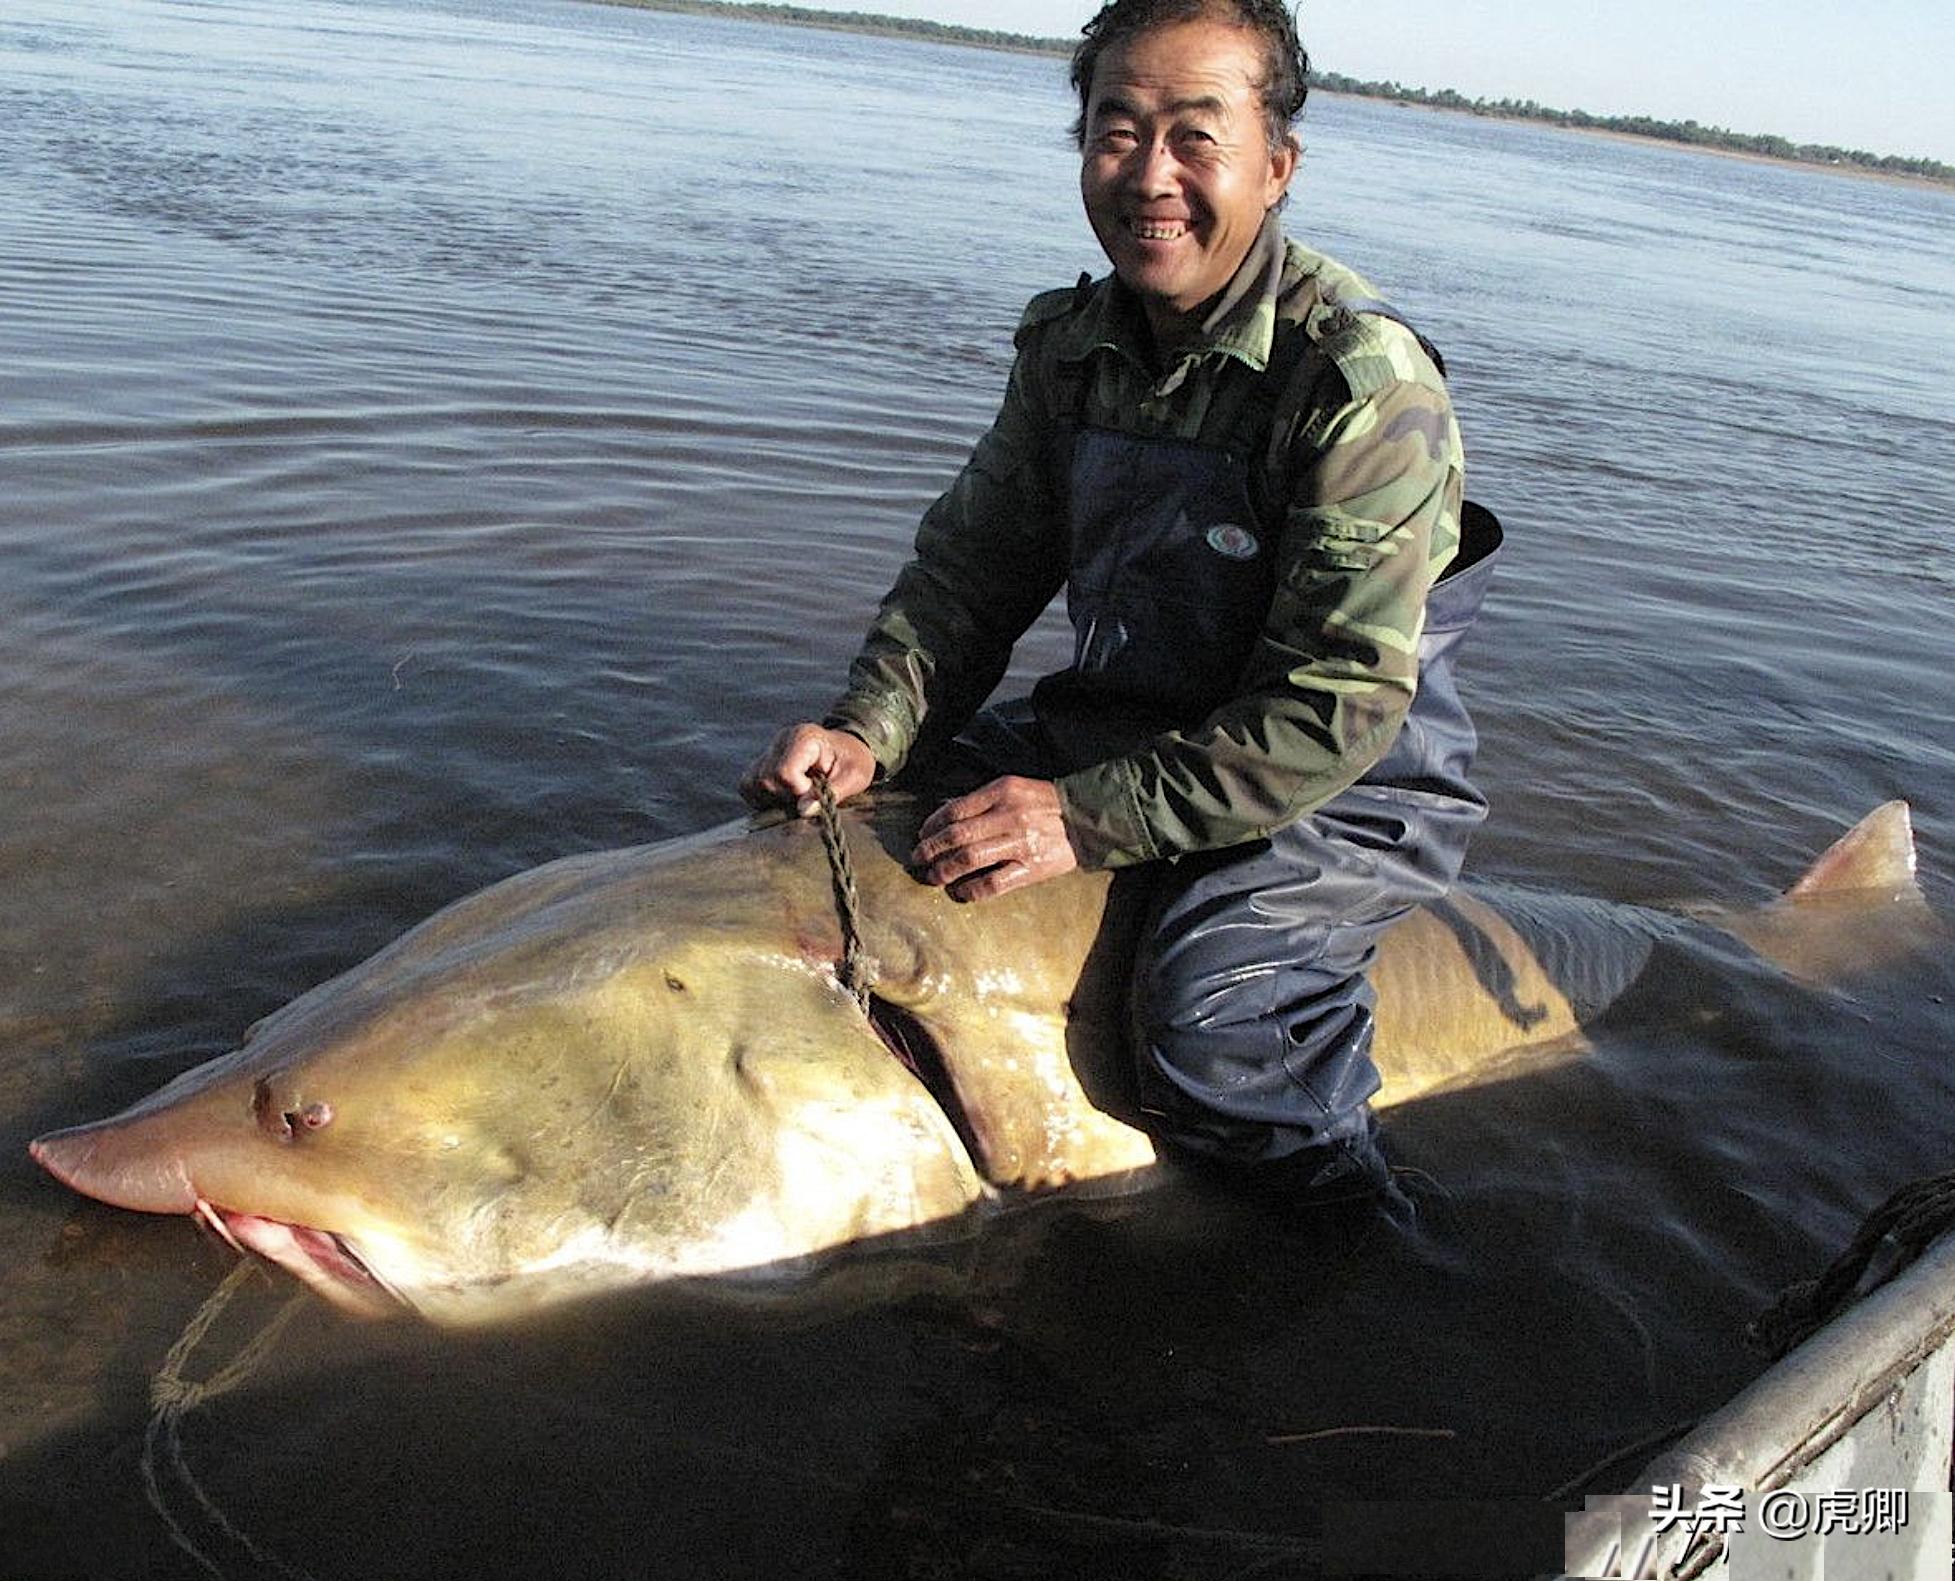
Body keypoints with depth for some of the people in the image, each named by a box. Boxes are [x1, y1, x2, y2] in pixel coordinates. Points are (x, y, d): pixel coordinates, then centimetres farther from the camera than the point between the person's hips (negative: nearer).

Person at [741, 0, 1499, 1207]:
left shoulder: (1362, 377, -22)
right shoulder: (1072, 345, -1)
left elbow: (1337, 709, -25)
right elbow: (972, 568, 3)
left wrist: (1086, 819, -29)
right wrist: (871, 733, -15)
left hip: (1344, 787, -6)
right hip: (1123, 733, 7)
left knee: (1210, 1030, -30)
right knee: (845, 807, -1)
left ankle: (1376, 1255, -1)